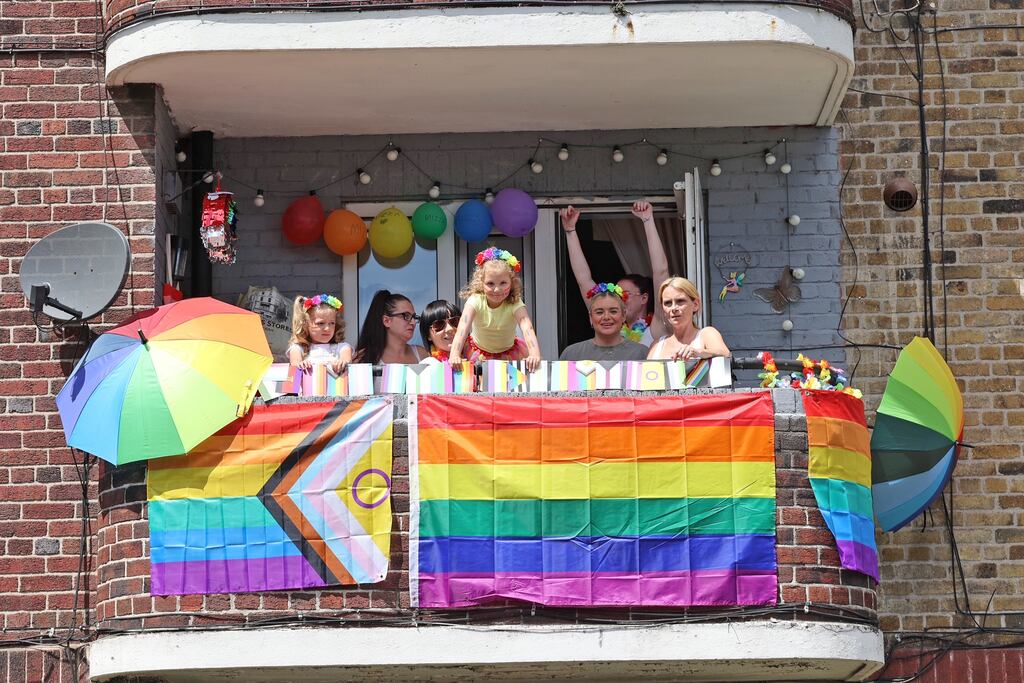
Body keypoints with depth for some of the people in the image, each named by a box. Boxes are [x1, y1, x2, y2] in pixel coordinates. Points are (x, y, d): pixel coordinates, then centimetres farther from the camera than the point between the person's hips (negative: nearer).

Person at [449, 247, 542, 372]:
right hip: (478, 351, -1)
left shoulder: (515, 305, -28)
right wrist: (454, 355, -57)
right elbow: (462, 329, -40)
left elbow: (527, 329, -43)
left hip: (509, 352, 1)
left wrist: (535, 355, -62)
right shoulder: (475, 302, -27)